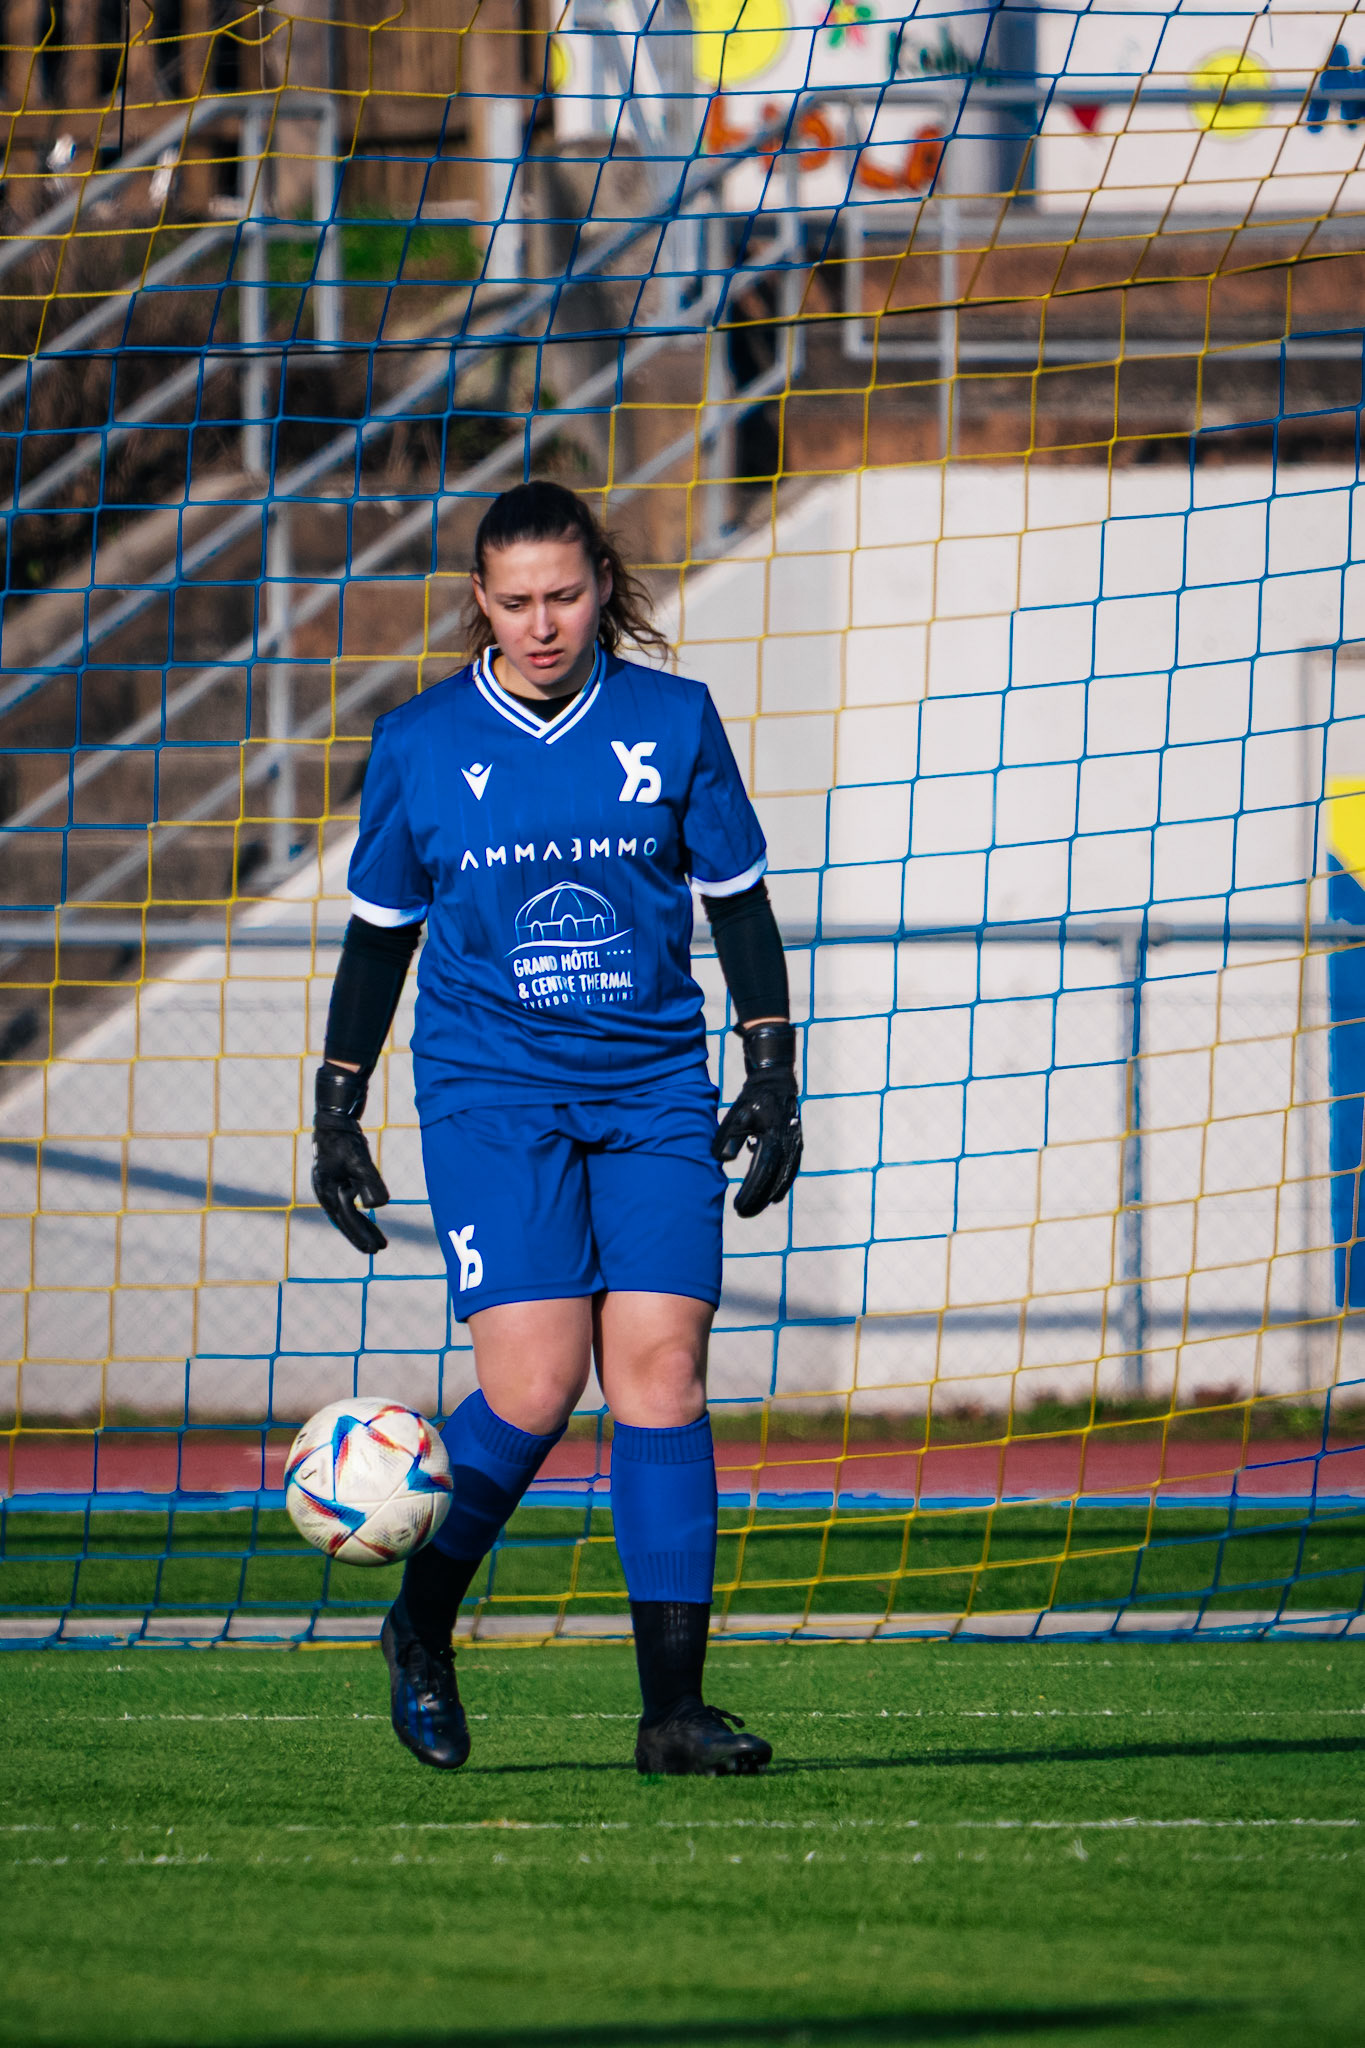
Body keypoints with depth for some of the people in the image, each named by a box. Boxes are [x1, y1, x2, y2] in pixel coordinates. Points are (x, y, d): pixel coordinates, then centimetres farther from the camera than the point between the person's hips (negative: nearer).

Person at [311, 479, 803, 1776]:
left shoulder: (672, 722, 4)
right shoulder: (420, 744, 3)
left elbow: (740, 902, 11)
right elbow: (378, 935, 11)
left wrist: (772, 1080, 6)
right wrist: (336, 1115, 11)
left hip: (654, 1088, 1)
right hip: (489, 1090, -1)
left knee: (660, 1370, -10)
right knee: (534, 1386, -15)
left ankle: (673, 1706, -9)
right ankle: (419, 1630, 10)